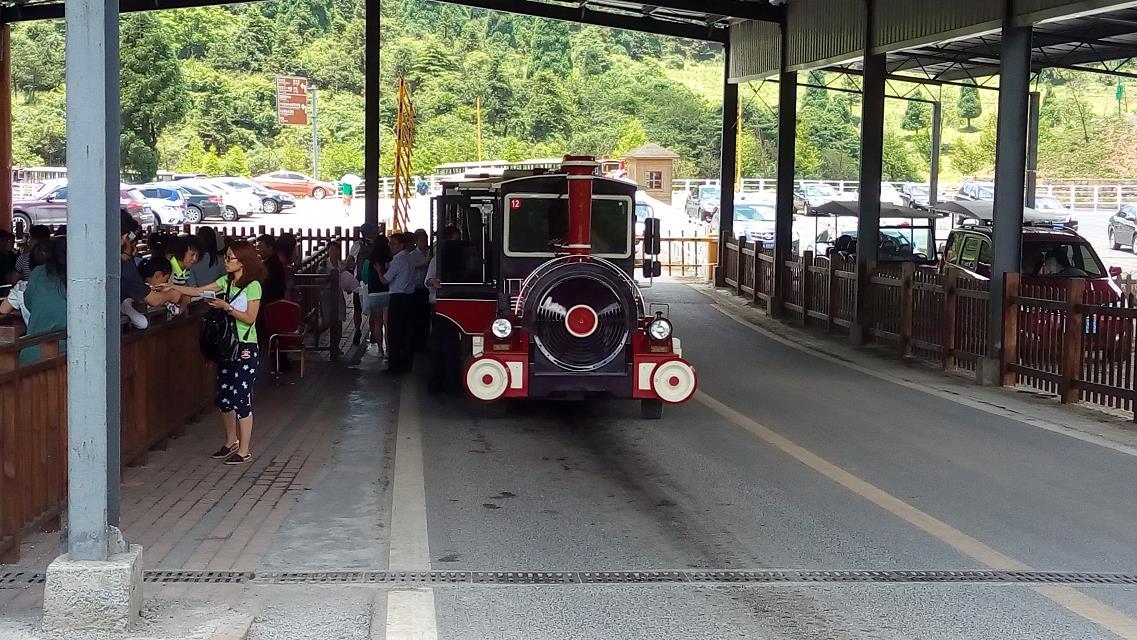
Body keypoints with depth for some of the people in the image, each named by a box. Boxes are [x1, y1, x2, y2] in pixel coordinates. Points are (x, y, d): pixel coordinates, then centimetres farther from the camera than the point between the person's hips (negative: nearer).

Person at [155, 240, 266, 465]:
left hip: (245, 348, -8)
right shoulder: (227, 281, 9)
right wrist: (172, 287, -1)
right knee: (224, 397, 12)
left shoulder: (253, 286, -12)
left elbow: (249, 318, -14)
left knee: (241, 398, -6)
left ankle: (244, 451, 1)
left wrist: (226, 307, -20)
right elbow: (199, 291, 6)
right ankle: (231, 442, 28)